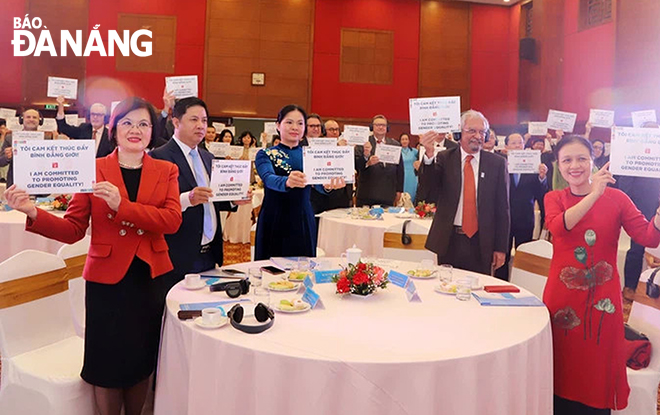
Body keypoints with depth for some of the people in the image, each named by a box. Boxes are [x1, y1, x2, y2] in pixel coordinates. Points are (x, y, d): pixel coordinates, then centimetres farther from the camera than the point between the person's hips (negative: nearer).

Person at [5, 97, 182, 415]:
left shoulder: (166, 171, 3)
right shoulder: (93, 169, -1)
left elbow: (172, 220, -14)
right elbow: (73, 230, -2)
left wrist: (121, 205, -25)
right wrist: (33, 213, -19)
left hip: (150, 278, 2)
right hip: (106, 280, -1)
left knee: (141, 363, 14)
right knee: (108, 364, 8)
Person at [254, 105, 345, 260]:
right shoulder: (265, 154, 1)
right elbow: (268, 179, -20)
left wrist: (329, 184, -35)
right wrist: (287, 182, -42)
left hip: (304, 222, 2)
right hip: (274, 222, -2)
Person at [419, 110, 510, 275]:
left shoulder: (497, 163, 1)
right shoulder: (445, 158, 2)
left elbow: (503, 207, 2)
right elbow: (430, 183, -16)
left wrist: (501, 248, 0)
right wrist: (429, 154, -33)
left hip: (481, 243, 0)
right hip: (449, 240, 0)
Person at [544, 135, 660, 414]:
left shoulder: (616, 198, 0)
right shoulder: (554, 199, 3)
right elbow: (558, 226, -19)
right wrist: (594, 194, -26)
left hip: (602, 298, 0)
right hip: (562, 297, 1)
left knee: (597, 369, 10)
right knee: (562, 369, 11)